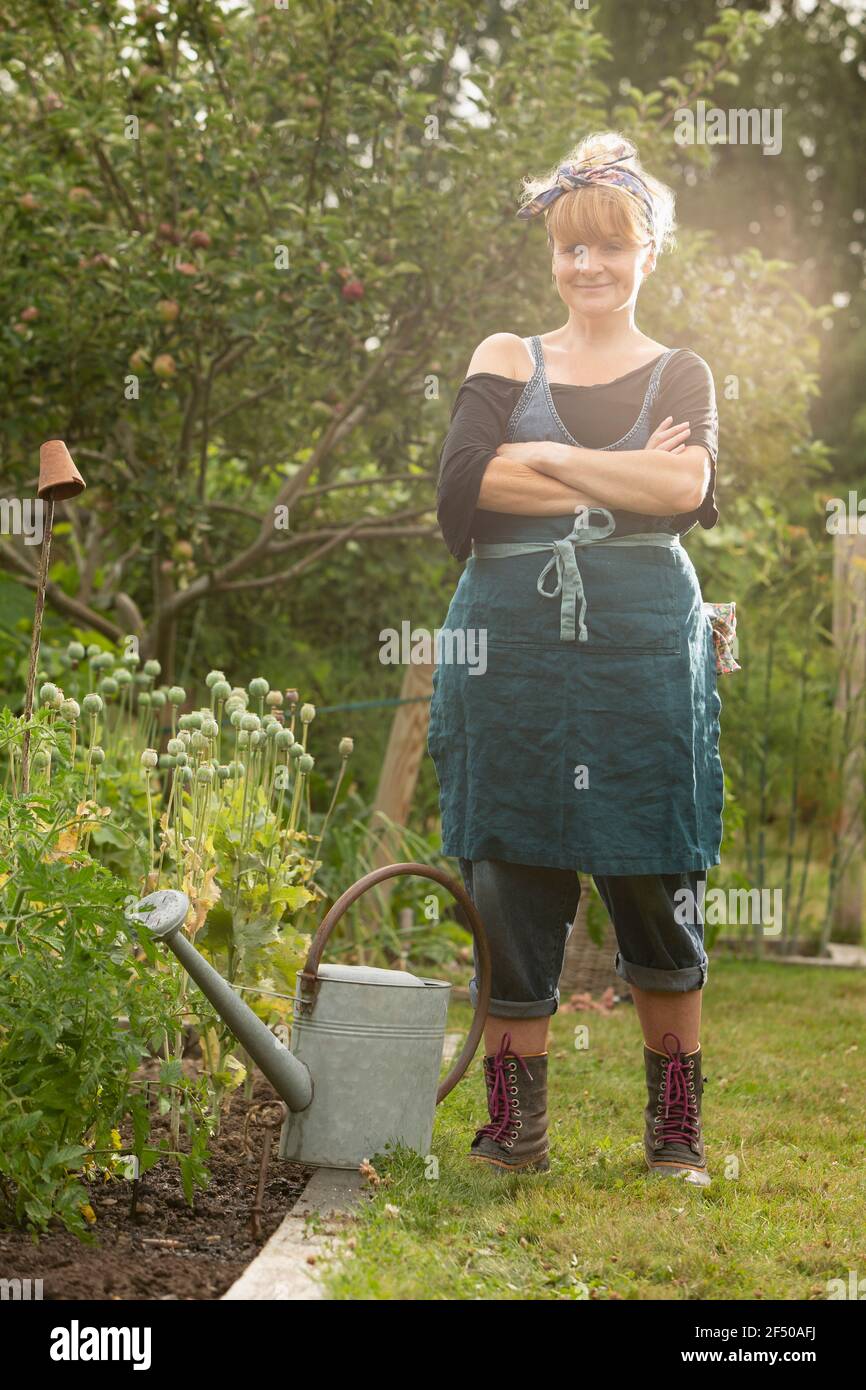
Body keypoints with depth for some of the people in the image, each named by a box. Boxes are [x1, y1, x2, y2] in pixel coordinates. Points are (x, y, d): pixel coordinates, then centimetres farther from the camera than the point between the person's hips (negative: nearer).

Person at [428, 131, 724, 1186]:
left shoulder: (679, 375, 12)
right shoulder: (505, 361, 12)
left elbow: (688, 488, -10)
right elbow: (460, 492, -6)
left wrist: (546, 460, -9)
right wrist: (621, 481, -7)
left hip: (644, 648, 0)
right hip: (512, 644, 1)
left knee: (655, 882, 2)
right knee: (510, 875, 0)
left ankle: (677, 1126, 13)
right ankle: (515, 1127, 8)